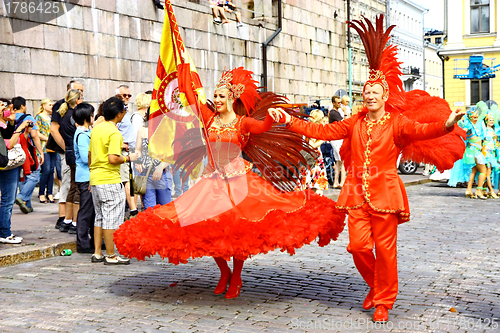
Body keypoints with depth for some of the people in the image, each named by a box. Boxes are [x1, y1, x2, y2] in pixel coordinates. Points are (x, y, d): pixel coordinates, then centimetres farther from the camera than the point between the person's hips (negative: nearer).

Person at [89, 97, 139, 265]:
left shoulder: (96, 128, 11)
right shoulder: (114, 133, -15)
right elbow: (113, 158, -24)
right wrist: (128, 158, -7)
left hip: (95, 179, 9)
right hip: (110, 181, -9)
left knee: (100, 217, 15)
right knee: (112, 218, -2)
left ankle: (97, 253, 19)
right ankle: (111, 255, 3)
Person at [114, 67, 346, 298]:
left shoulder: (243, 122, -3)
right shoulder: (209, 118, 7)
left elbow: (263, 127, -23)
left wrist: (270, 115, -43)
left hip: (237, 180, -3)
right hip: (212, 181, 3)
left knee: (238, 229, -7)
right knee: (209, 229, -1)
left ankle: (236, 279, 10)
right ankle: (224, 273, 21)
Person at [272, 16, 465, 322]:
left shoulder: (396, 122, -1)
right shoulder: (354, 123, 12)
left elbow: (420, 130, -19)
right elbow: (321, 131, 15)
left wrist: (446, 124, -40)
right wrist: (289, 120, 11)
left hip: (384, 191, -3)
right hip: (357, 191, 4)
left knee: (385, 248, -1)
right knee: (358, 245, -1)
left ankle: (384, 302, 15)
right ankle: (376, 286, 27)